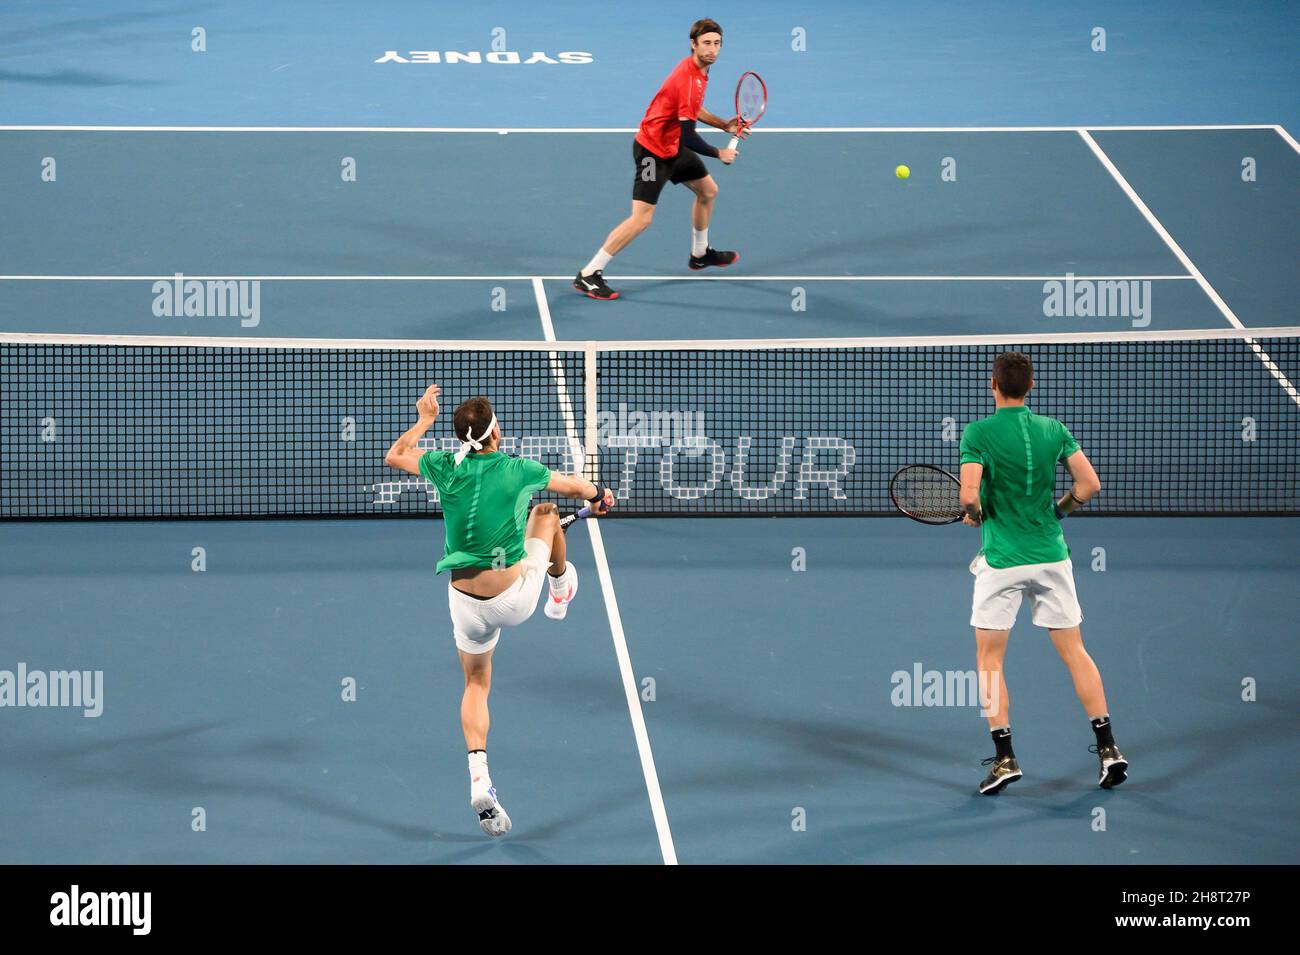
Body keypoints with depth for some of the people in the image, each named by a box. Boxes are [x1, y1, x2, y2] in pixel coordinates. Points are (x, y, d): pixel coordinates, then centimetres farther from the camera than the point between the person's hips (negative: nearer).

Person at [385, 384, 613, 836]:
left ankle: (479, 776, -1)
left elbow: (394, 456, 13)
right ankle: (561, 590, 53)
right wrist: (598, 496, 31)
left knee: (476, 686, 21)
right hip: (515, 598, -2)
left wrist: (424, 420, 25)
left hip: (467, 604, 2)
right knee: (546, 512, 25)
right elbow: (574, 485, 8)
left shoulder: (447, 468, -8)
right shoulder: (518, 471, -12)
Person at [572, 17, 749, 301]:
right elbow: (688, 136, -28)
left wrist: (724, 125, 9)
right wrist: (719, 154, -13)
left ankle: (700, 254, 44)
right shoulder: (688, 79, -29)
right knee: (642, 218, -14)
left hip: (673, 147, 10)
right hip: (653, 150, -10)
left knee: (708, 190, 23)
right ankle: (588, 275, -11)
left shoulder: (699, 70, 4)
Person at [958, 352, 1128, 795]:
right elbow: (1089, 482, -2)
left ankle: (1005, 758, 0)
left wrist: (975, 515, 1)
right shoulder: (1053, 430, 2)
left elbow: (969, 494, -20)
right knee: (1074, 651, 11)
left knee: (990, 659, 7)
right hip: (1051, 555, 4)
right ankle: (1107, 746, 6)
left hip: (1002, 561, -4)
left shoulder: (978, 433, -10)